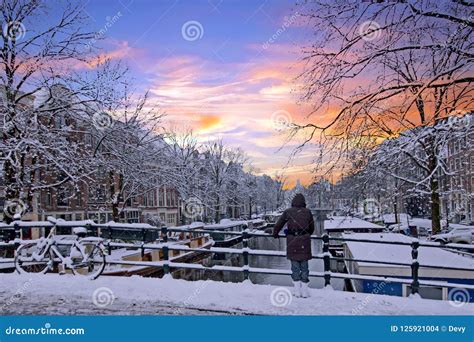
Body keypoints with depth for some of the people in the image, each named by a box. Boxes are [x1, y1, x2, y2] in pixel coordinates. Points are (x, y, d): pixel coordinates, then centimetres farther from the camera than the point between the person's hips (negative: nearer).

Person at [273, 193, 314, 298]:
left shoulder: (288, 212, 3)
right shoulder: (308, 212, 6)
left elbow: (278, 224, 10)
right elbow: (312, 228, 15)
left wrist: (275, 234, 29)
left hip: (292, 241, 0)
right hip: (304, 241, 1)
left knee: (295, 265, 9)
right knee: (304, 265, 9)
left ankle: (297, 290, 13)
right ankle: (304, 289, 13)